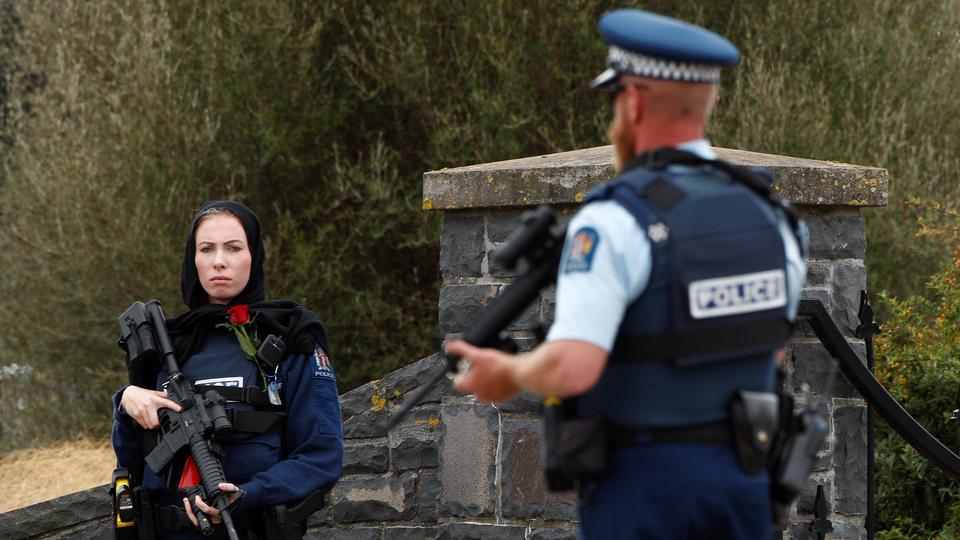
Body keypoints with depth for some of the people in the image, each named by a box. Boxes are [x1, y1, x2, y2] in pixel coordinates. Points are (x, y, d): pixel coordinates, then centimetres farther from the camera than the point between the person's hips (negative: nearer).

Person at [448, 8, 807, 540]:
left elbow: (570, 369, -26)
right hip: (742, 475, 6)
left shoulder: (615, 222, -17)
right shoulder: (769, 217, 4)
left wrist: (508, 374, -5)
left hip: (643, 481, -5)